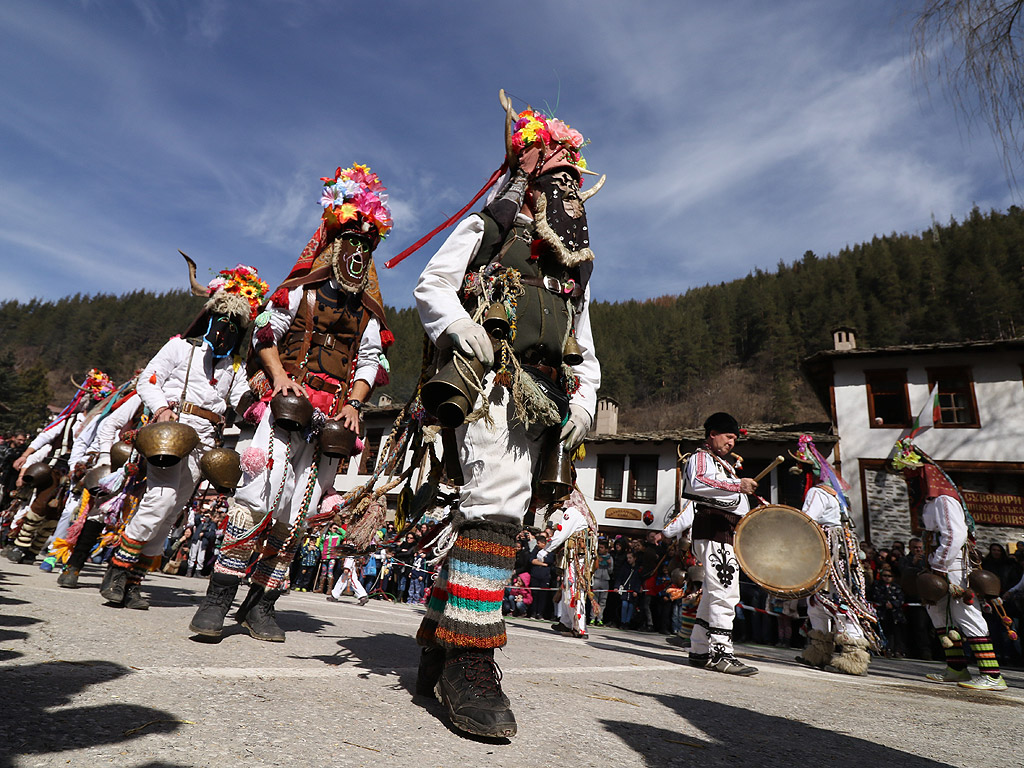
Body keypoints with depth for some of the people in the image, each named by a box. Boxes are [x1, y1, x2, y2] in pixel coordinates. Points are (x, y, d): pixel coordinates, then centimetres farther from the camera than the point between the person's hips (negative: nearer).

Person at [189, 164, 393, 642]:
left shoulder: (368, 311, 15)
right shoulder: (302, 291, 8)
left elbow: (371, 360, 13)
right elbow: (264, 335, 7)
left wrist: (354, 404, -1)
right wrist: (279, 375, -8)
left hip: (333, 416, 3)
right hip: (287, 402, -3)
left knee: (296, 512, 2)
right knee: (260, 493, -15)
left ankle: (260, 606, 11)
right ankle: (218, 599, -3)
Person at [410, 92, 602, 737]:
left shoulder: (578, 257, 28)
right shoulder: (488, 226, 12)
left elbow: (583, 340, 26)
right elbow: (430, 287, 6)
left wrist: (585, 398, 9)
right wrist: (457, 323, -15)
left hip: (545, 395, 6)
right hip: (493, 380, -6)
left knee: (487, 510, 5)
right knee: (497, 504, -21)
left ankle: (440, 646, 15)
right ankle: (470, 660, -14)